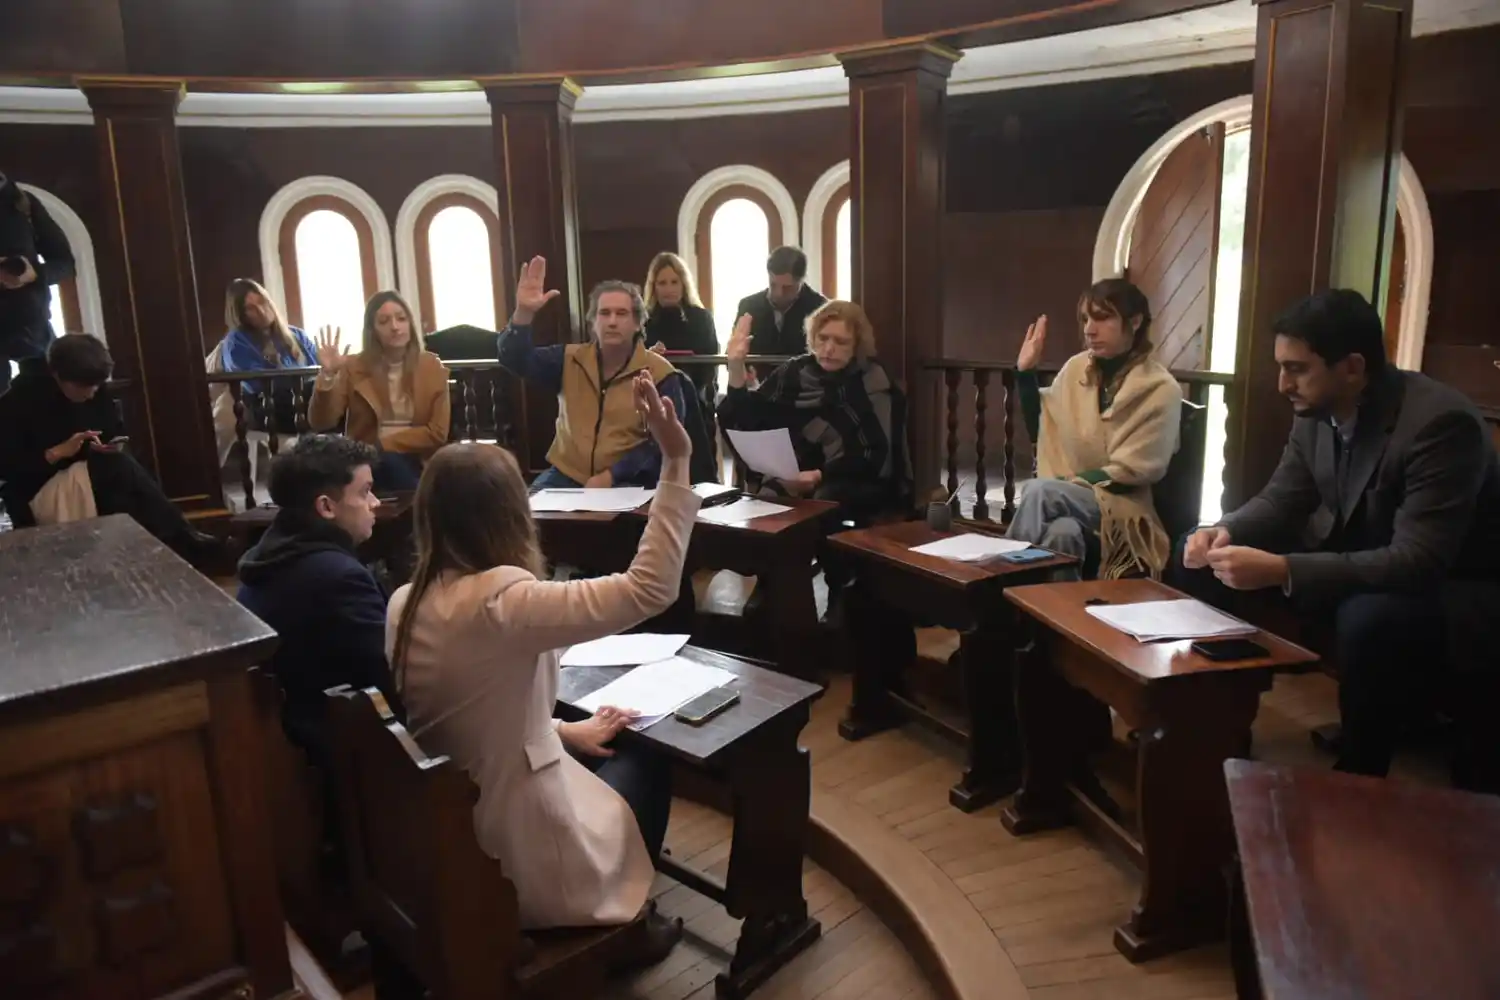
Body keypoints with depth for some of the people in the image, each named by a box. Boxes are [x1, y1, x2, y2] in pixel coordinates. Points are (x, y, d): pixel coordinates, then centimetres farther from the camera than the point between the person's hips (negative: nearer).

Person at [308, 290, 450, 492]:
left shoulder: (431, 366, 6)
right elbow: (320, 423, -3)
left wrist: (383, 445, -10)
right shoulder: (353, 366, 5)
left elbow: (437, 433, -2)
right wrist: (328, 375, -17)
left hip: (418, 461, 0)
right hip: (367, 463, 0)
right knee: (387, 461, -33)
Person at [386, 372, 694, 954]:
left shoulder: (405, 605, -4)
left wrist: (565, 730, 11)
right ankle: (618, 928, 35)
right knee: (646, 758, 18)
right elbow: (649, 590, -31)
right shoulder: (500, 602, -29)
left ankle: (618, 919, 39)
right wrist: (675, 460, -31)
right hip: (518, 863, -7)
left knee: (594, 752, 27)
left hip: (444, 843, 7)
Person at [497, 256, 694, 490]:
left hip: (627, 481, -3)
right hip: (566, 475, 3)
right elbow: (515, 360, 2)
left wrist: (612, 475, -15)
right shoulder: (569, 360, 10)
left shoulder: (660, 374, -1)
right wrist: (523, 313, -16)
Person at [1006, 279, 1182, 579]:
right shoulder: (1075, 368, 6)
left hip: (1119, 508, -3)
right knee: (1062, 531, -34)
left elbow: (1130, 473, -10)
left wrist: (1062, 486, -16)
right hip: (1062, 498, 4)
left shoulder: (1161, 391, -7)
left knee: (1039, 491, -32)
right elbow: (1041, 431, 15)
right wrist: (1025, 372, 5)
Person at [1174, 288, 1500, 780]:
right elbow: (1280, 500, 4)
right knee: (1204, 554, -2)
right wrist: (1225, 532, -19)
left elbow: (1417, 563, -36)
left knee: (1368, 618, -40)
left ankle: (1358, 773, -14)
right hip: (1356, 559, 7)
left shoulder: (1440, 422, -29)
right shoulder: (1316, 411, -7)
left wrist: (1280, 570, -41)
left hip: (1454, 590, -7)